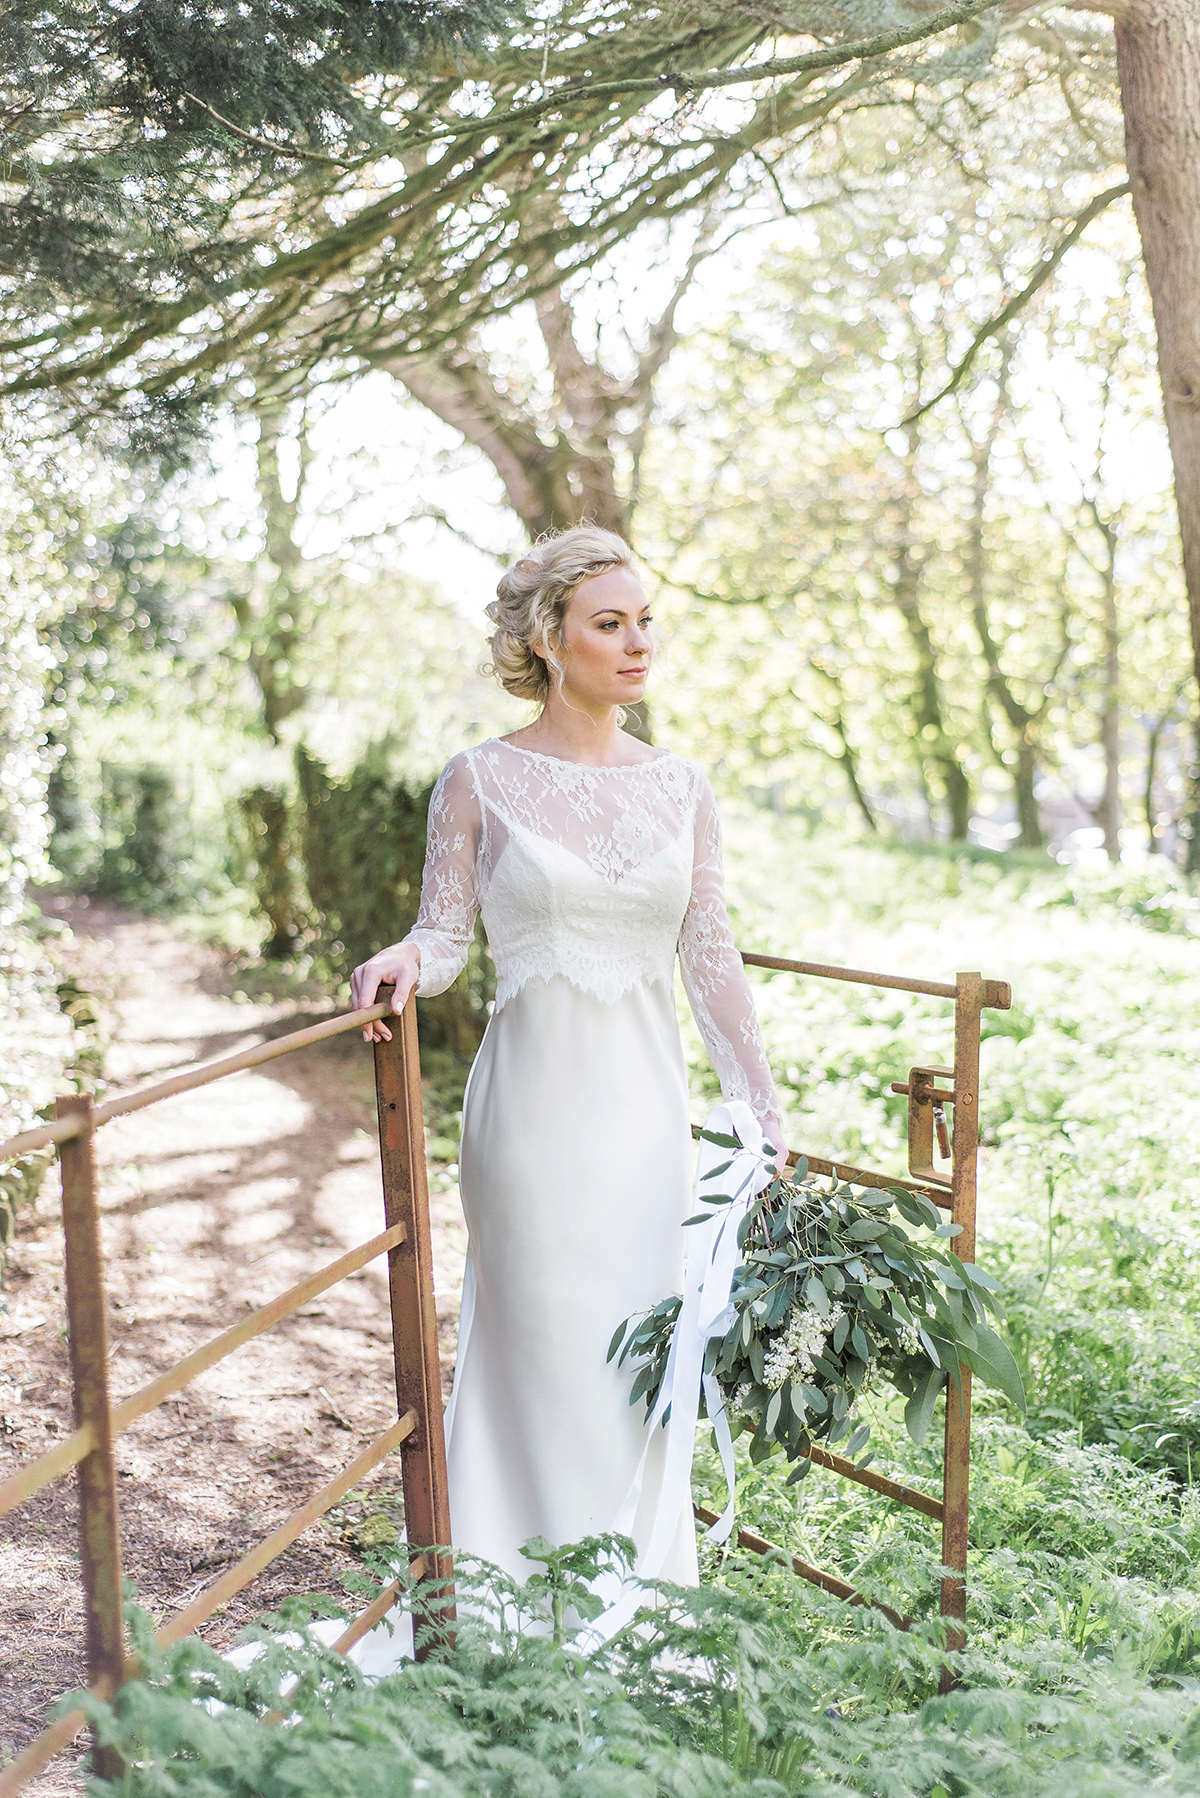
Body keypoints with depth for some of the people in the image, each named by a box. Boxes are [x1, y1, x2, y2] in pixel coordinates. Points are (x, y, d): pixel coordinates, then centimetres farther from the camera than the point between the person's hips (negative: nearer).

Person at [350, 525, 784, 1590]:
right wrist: (406, 960, -24)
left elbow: (710, 957, 10)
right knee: (545, 1347, 3)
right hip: (535, 1098, -3)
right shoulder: (481, 781, -2)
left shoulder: (680, 787, 7)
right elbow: (444, 934, -1)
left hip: (647, 1102, 3)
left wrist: (763, 1106, 11)